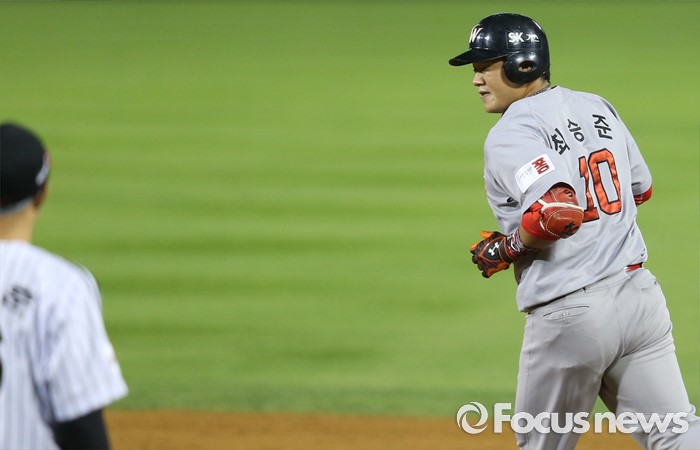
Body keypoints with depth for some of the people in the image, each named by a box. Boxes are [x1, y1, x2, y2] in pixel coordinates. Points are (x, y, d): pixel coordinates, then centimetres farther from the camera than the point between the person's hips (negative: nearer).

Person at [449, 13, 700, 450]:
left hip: (569, 314, -7)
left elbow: (559, 212, -26)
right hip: (639, 295, 7)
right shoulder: (598, 107, 12)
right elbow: (641, 189, 24)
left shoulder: (511, 134, -12)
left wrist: (505, 250, -10)